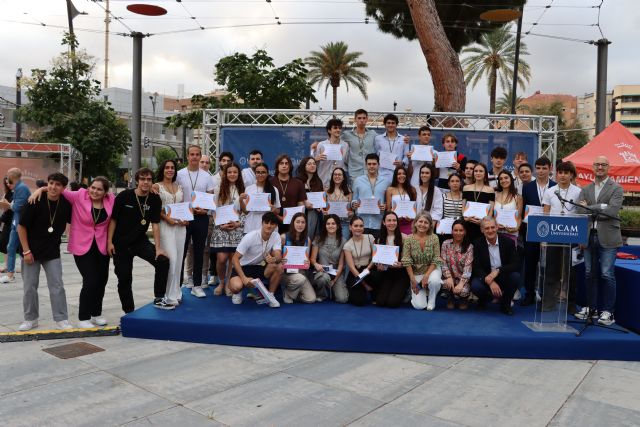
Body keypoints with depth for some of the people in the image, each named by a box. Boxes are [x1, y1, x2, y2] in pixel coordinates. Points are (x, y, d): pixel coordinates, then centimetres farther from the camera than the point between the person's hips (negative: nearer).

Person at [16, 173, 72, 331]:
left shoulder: (66, 204, -9)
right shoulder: (35, 202, -16)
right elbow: (21, 227, -10)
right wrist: (26, 251, -12)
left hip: (52, 252, 1)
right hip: (31, 251, -1)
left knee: (57, 286, 1)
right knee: (29, 286, 8)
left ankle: (61, 320, 7)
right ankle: (31, 319, 23)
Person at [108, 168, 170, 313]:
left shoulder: (155, 200, -8)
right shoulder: (124, 196, -13)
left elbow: (155, 224, -7)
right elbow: (113, 219, -7)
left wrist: (158, 248, -12)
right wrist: (109, 242, -10)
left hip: (140, 241, 2)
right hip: (121, 243, -2)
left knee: (163, 261, -17)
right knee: (124, 279, 4)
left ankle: (158, 299, -3)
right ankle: (129, 312, 20)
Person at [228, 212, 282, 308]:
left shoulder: (276, 236, -10)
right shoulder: (250, 237, -22)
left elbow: (279, 257, -22)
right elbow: (235, 258, -20)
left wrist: (274, 259, -47)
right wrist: (244, 278, -31)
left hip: (260, 267, 4)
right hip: (243, 267, -3)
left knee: (279, 267, -27)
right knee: (236, 286, -34)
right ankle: (238, 292, 5)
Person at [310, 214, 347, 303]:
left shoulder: (342, 241, 0)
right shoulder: (319, 239, 1)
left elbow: (341, 263, -1)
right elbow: (313, 258, 0)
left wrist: (335, 280, -10)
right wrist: (316, 264, -24)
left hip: (336, 273, 1)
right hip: (321, 271, -1)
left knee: (342, 299, -20)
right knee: (324, 277, -39)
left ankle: (333, 288, 17)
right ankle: (321, 295, -3)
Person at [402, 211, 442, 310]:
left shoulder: (434, 238, -10)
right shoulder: (409, 239, -11)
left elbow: (436, 260, -11)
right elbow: (406, 261, -11)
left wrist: (426, 276, -22)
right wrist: (413, 280, -15)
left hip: (432, 269, 0)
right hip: (416, 272, 0)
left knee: (434, 281, -37)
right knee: (419, 306, -13)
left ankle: (431, 300, -4)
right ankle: (417, 292, 23)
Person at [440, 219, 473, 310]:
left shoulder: (469, 246, -8)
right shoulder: (446, 244, -1)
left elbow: (468, 266, -17)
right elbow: (443, 263, -5)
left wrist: (461, 283, -28)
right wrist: (449, 277, -21)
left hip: (463, 278, -2)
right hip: (450, 276, 2)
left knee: (463, 291, -30)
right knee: (445, 283, -31)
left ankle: (464, 299, 13)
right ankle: (451, 297, 8)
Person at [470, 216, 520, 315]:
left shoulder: (508, 242, -6)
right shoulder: (478, 244, -7)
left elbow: (515, 264, -14)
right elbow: (477, 267, -12)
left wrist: (497, 271, -31)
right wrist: (490, 282, -28)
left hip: (503, 278, 1)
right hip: (485, 277, -1)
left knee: (515, 276, -29)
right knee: (475, 286, -31)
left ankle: (505, 303, -3)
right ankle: (486, 298, 7)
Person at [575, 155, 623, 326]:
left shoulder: (616, 188, -1)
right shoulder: (586, 189, 12)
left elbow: (612, 211, -15)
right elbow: (580, 210, -1)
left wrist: (590, 208, -9)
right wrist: (600, 209, -15)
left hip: (607, 238, -4)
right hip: (589, 236, 4)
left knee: (607, 275, -2)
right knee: (589, 273, 11)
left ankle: (608, 310, 7)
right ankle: (591, 307, 22)